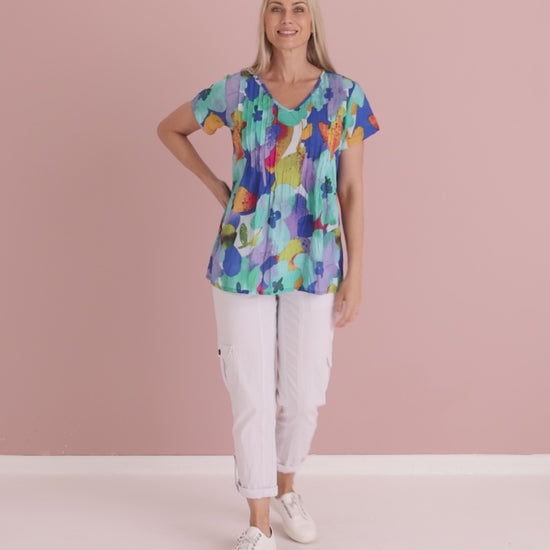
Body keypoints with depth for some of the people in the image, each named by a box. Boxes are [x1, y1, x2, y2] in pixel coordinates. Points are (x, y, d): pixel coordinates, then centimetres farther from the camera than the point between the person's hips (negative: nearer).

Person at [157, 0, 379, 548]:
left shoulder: (345, 95, 2)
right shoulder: (236, 91, 1)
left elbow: (352, 190, 2)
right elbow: (169, 129, 17)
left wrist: (354, 276, -1)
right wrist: (216, 186, 7)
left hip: (315, 267, 1)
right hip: (243, 264, 0)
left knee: (304, 395, 10)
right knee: (252, 397, 4)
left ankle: (285, 488, 38)